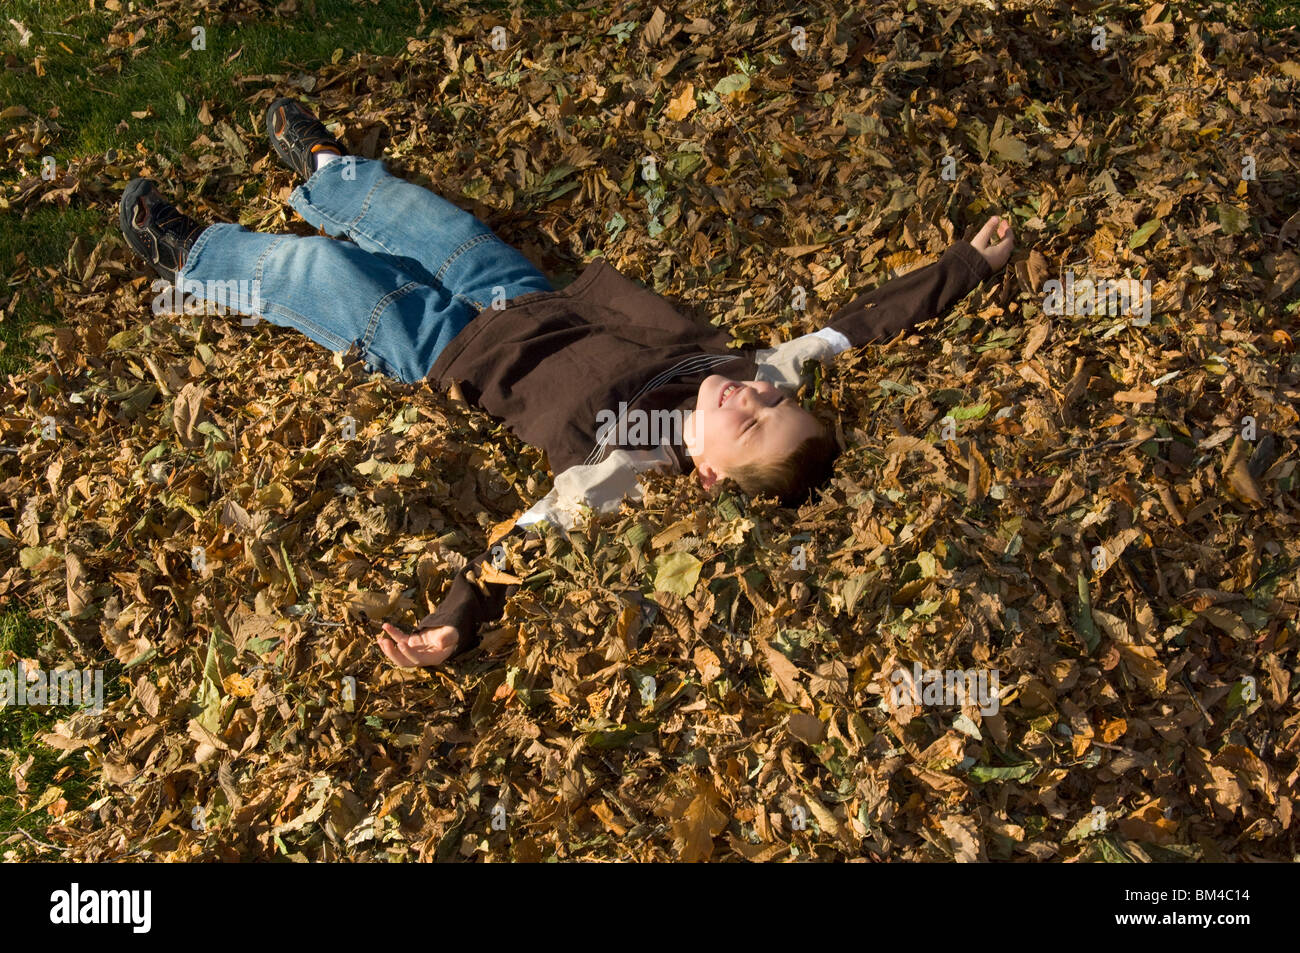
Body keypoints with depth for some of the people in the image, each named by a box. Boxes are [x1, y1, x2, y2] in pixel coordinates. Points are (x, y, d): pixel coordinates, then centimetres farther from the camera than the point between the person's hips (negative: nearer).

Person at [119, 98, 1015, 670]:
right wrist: (973, 261, -10)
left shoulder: (630, 472, -36)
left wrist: (454, 625, -55)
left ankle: (190, 258, 33)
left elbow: (530, 534, -40)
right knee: (412, 211, 21)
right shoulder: (761, 369, -23)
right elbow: (861, 320, -15)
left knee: (316, 268, 2)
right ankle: (327, 169, 54)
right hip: (532, 299, 6)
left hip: (456, 349, -6)